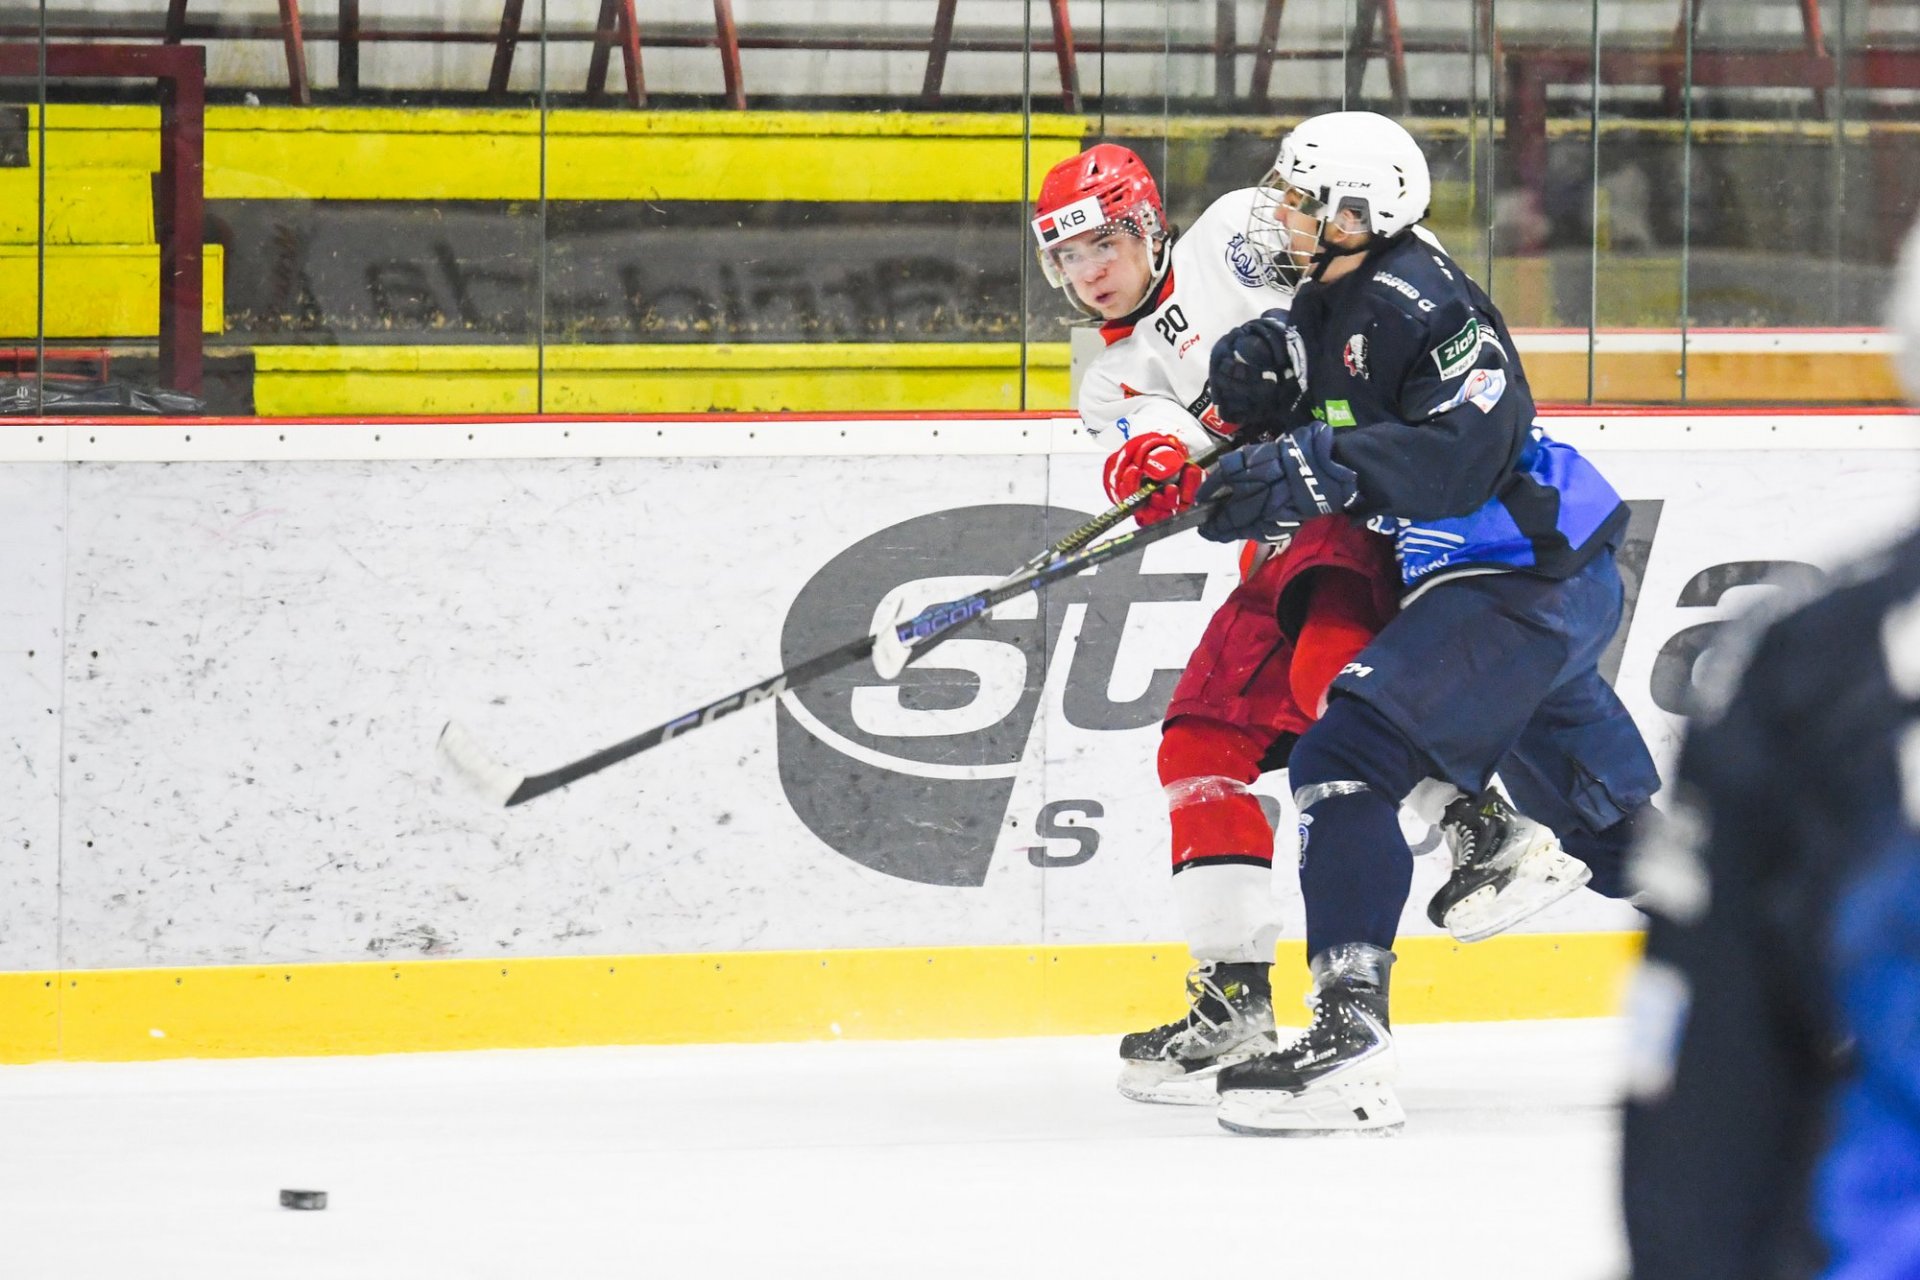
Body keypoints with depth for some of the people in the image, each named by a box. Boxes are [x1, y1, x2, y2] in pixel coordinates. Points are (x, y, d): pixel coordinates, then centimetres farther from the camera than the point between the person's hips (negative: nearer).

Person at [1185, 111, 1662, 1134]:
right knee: (1612, 819, 19)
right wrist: (1255, 372, -2)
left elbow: (1467, 446, -30)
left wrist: (1322, 473, -35)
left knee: (1347, 754, -19)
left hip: (1531, 580, -11)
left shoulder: (1421, 303, -19)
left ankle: (1351, 1041, -26)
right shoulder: (1329, 304, 11)